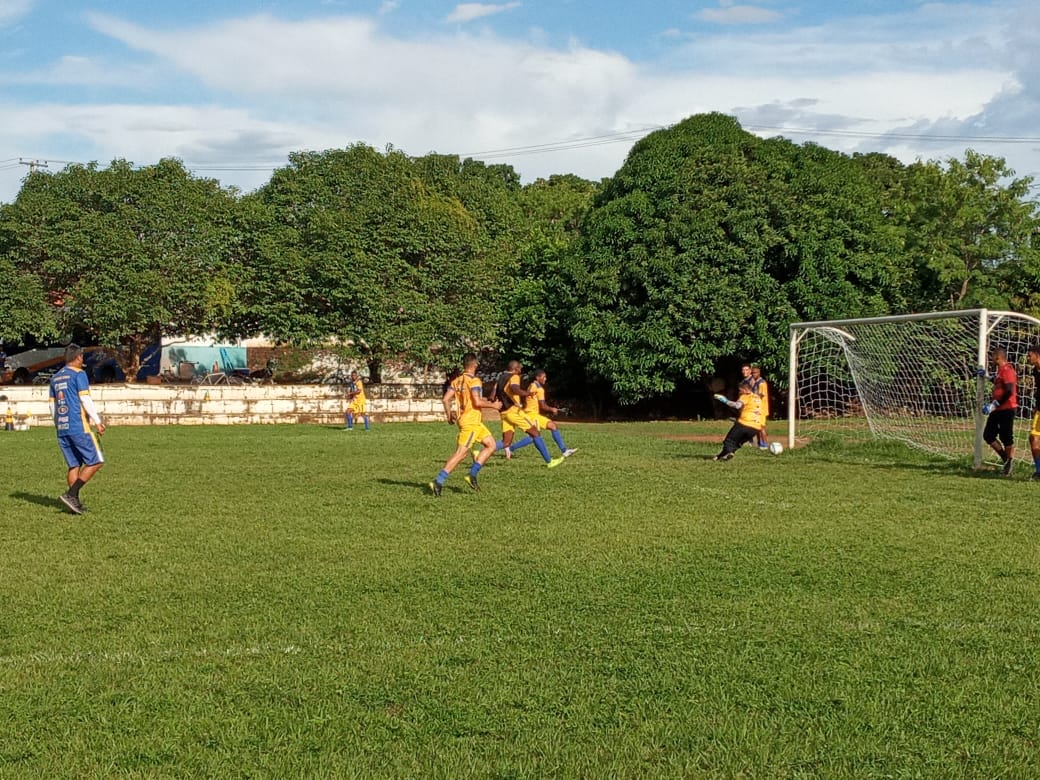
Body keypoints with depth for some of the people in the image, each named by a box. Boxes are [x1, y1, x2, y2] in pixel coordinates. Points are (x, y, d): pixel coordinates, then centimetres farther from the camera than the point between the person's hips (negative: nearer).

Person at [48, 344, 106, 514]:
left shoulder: (55, 378, 16)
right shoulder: (79, 374, -6)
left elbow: (53, 404, 18)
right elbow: (85, 400, -12)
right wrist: (97, 421, -8)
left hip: (62, 428, 8)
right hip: (78, 427, -8)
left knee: (74, 465, 11)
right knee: (96, 461, -2)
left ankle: (75, 503, 5)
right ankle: (71, 494, -12)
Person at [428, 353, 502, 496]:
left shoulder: (456, 381, 9)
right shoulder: (474, 381, -13)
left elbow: (445, 399, 4)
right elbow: (477, 403, -20)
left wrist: (449, 416, 15)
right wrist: (493, 405, -6)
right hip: (471, 421, -9)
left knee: (491, 445, 16)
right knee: (461, 453, -10)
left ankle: (472, 475, 12)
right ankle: (438, 481, -13)